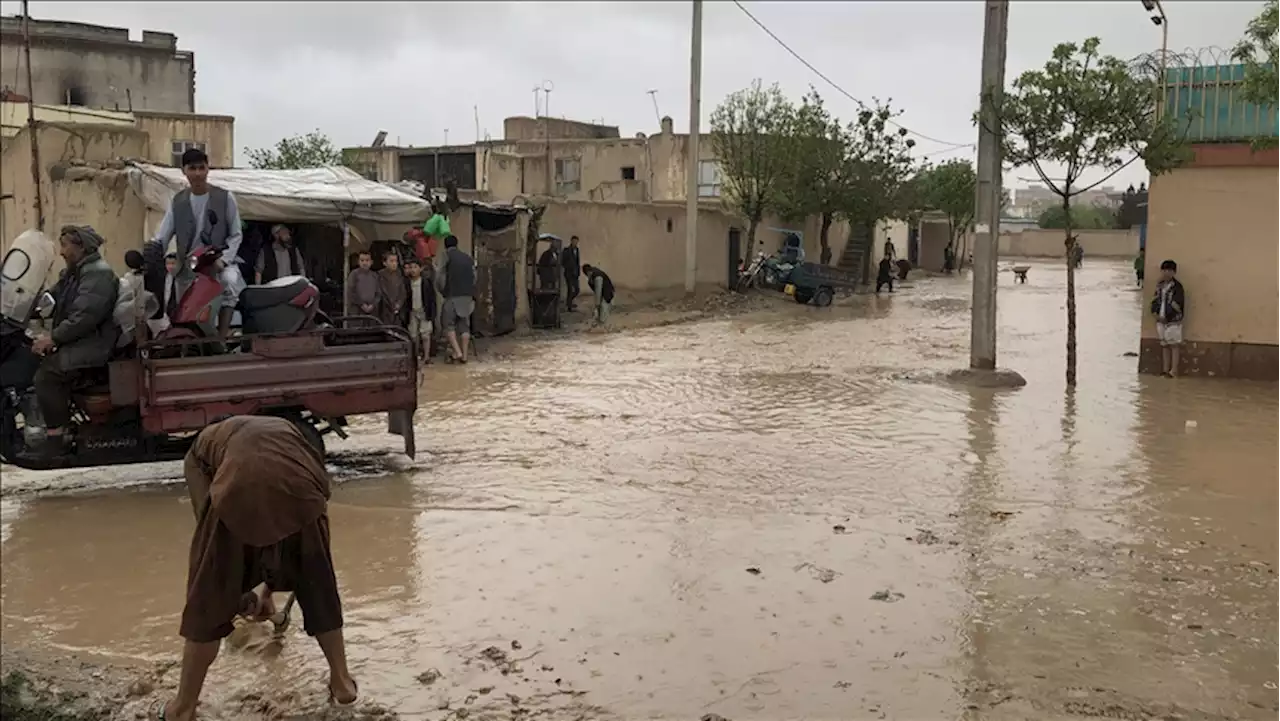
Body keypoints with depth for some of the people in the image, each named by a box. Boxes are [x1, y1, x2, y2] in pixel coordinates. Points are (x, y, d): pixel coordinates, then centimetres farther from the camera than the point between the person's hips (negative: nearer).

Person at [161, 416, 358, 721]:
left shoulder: (201, 450, 36)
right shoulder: (285, 431, 43)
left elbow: (208, 521, 25)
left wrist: (239, 590, 35)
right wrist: (268, 587, 55)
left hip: (239, 490, -2)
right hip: (299, 490, 2)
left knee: (210, 598, 19)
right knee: (318, 586, 27)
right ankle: (342, 682, 40)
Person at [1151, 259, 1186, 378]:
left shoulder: (1177, 286, -10)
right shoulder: (1160, 286, 12)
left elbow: (1175, 305, -16)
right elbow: (1155, 300, 14)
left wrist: (1166, 317, -15)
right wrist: (1155, 313, -3)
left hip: (1173, 320, -7)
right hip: (1161, 320, 7)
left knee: (1174, 345, -3)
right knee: (1164, 345, 11)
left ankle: (1174, 371, -2)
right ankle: (1165, 370, 16)